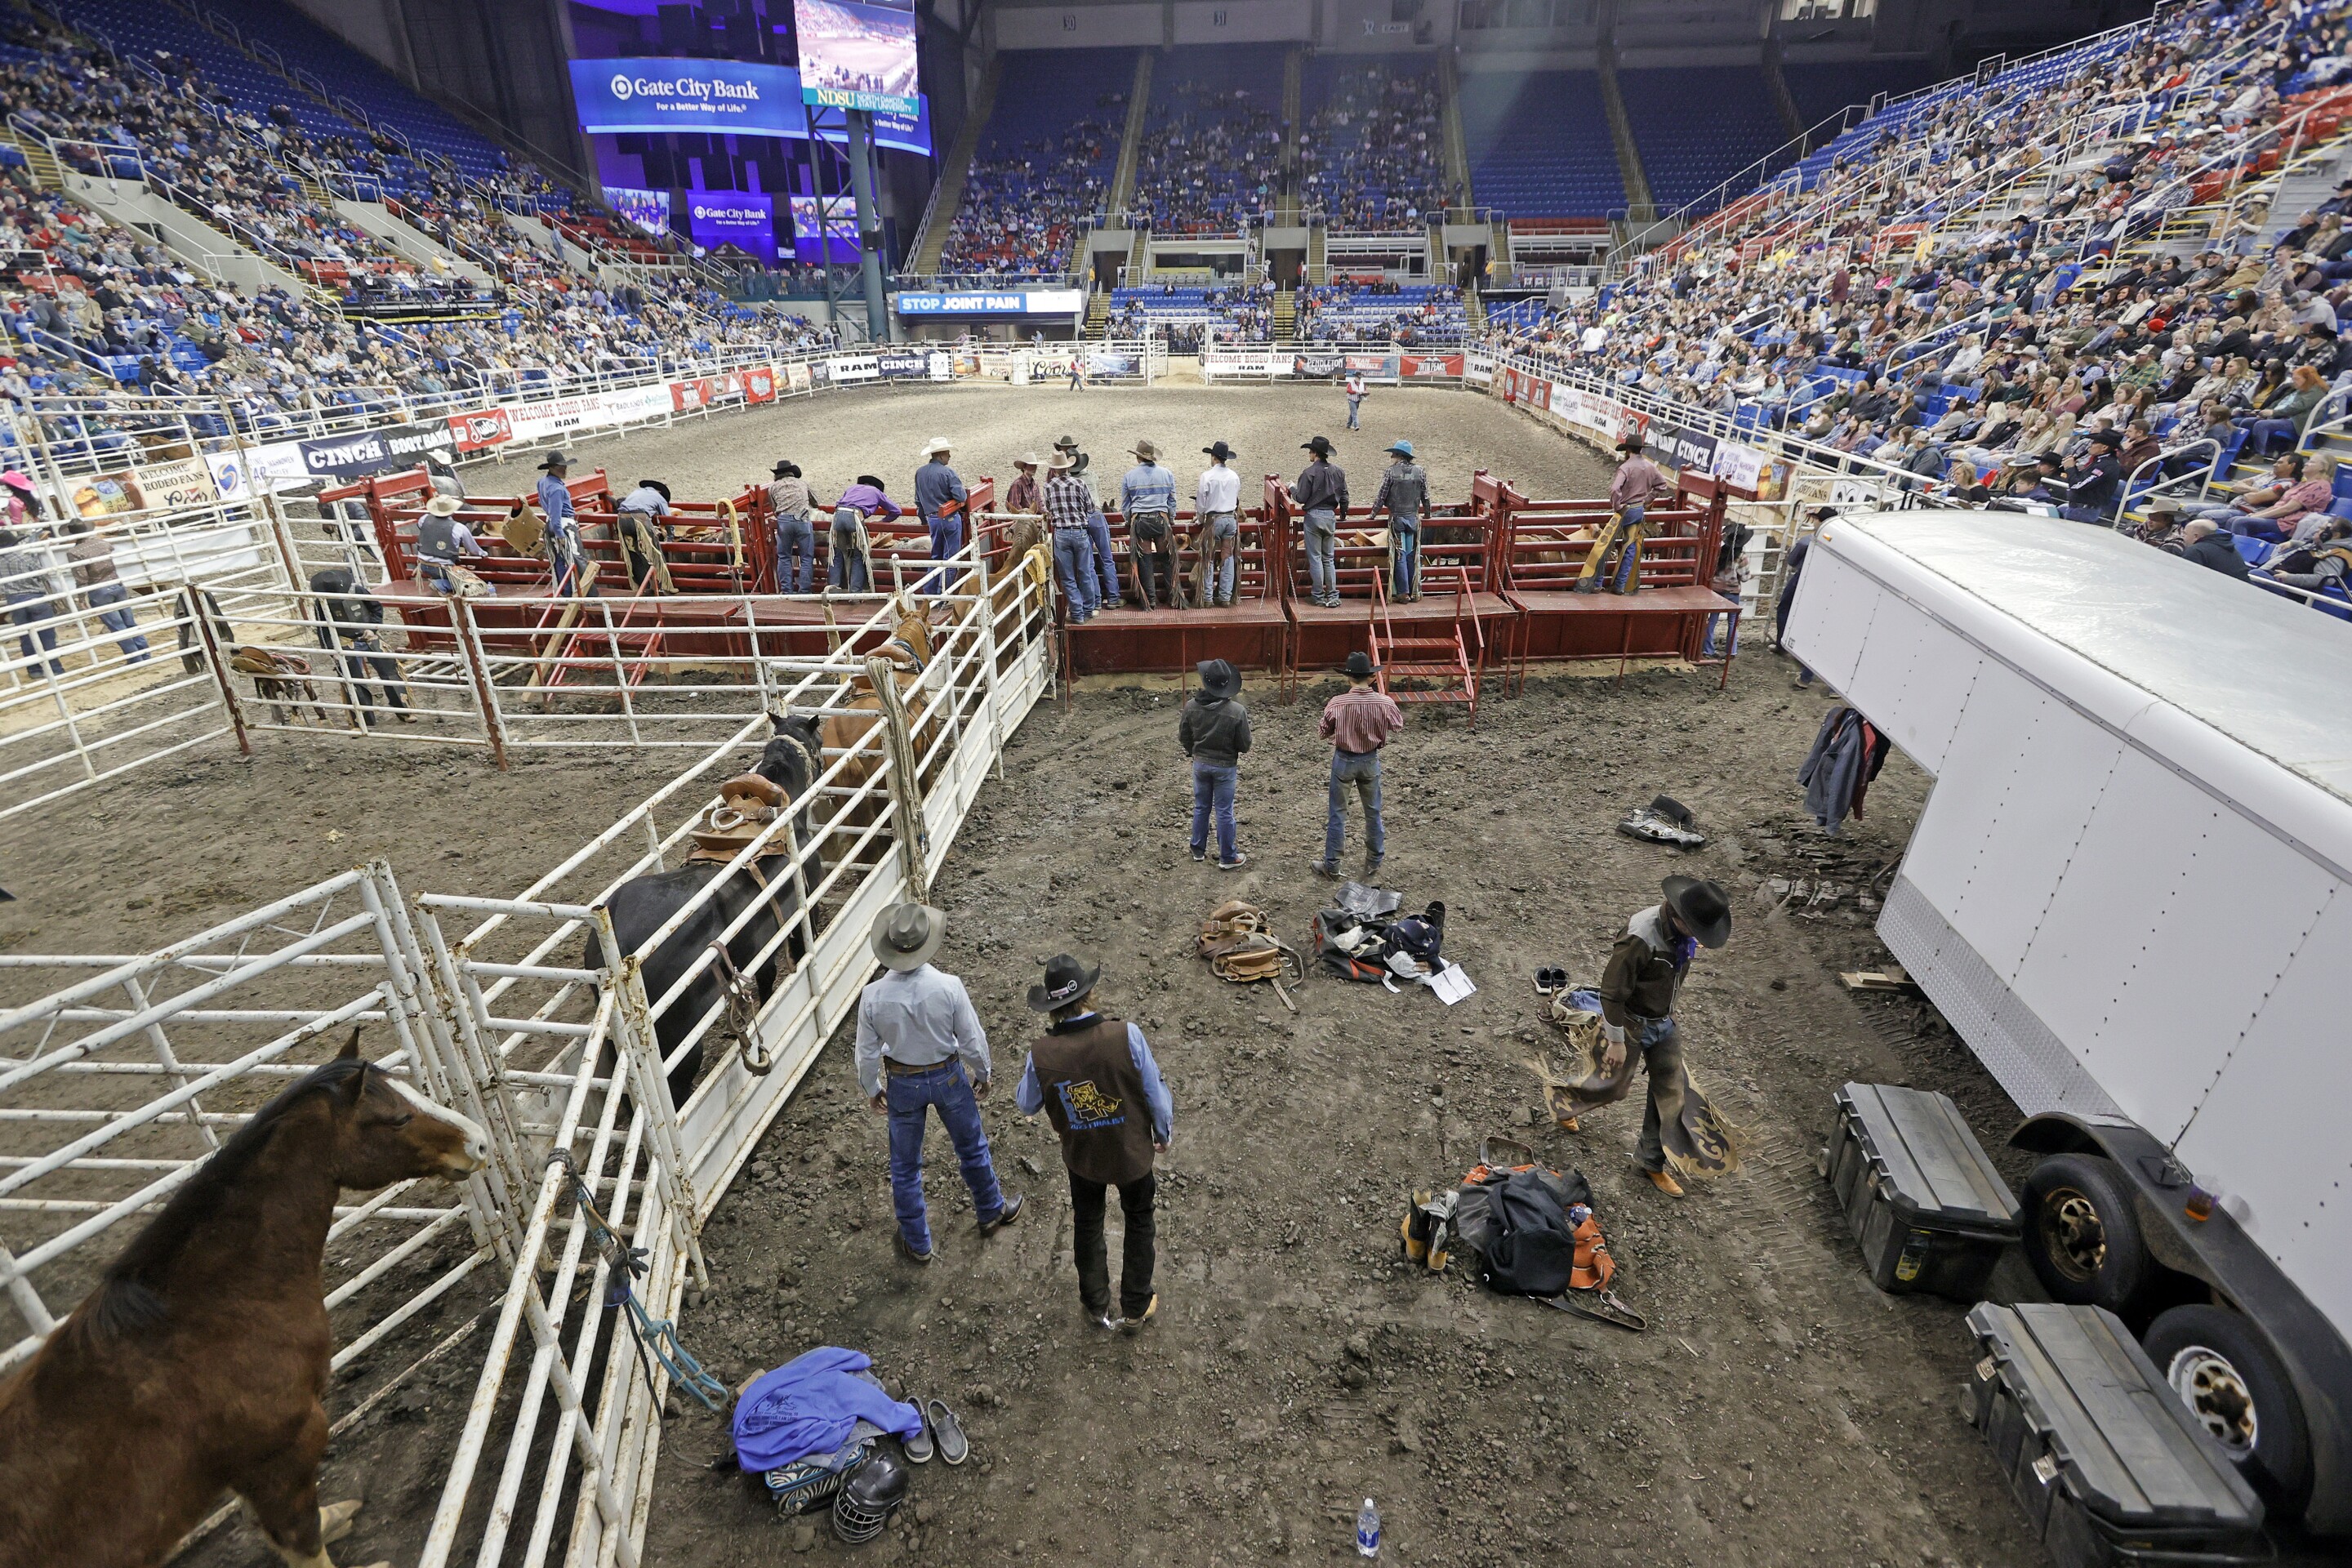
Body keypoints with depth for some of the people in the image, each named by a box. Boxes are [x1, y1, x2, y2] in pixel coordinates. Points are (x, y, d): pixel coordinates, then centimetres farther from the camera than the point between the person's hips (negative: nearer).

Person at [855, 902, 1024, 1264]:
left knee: (905, 1165, 22)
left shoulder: (873, 996, -23)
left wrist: (871, 1090, 11)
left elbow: (867, 1054, -9)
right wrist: (982, 1074, 5)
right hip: (949, 1077, 0)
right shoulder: (949, 987, -27)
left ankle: (916, 1242, 39)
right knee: (972, 1147, 26)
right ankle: (992, 1210, 48)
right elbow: (973, 1041, -15)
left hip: (902, 1085, 1)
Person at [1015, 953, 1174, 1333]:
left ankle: (1096, 1306, 46)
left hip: (1082, 1158, 1)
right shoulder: (1127, 1035, -31)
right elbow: (1156, 1092, -18)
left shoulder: (1041, 1055, -25)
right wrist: (1164, 1134, 1)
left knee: (1087, 1225, 27)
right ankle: (1135, 1309, 40)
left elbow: (1026, 1105, -4)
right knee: (1139, 1222, 25)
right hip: (1133, 1153, -1)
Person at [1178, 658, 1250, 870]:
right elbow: (1244, 745, -13)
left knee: (1201, 807, 19)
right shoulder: (1237, 711, -22)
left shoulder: (1191, 706, -12)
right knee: (1224, 812, 8)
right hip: (1225, 767, -3)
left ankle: (1198, 850, 32)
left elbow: (1184, 738, -1)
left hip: (1200, 764, 3)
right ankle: (1227, 857, 19)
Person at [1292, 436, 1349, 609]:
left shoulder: (1310, 472, -13)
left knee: (1315, 557, 2)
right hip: (1331, 517, 5)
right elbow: (1344, 496, 11)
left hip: (1313, 516, -5)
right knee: (1328, 558, 12)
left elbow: (1301, 498, -12)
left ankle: (1318, 596, 5)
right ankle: (1332, 595, 9)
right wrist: (1343, 514, 26)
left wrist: (1292, 488, 7)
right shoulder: (1337, 471, 5)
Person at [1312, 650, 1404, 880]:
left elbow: (1323, 732, -7)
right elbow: (1398, 725, 6)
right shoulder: (1384, 703, -15)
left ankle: (1331, 865, 17)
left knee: (1338, 813, 10)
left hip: (1344, 760, -2)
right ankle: (1374, 863, 29)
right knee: (1373, 812, 18)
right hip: (1370, 761, 2)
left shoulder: (1337, 703, -21)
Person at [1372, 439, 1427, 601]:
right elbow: (1425, 495, 9)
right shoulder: (1419, 471, 2)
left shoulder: (1392, 471, -8)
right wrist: (1427, 512, 26)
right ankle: (1415, 591, 12)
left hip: (1397, 518, -3)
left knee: (1400, 555, 1)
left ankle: (1403, 592, -1)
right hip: (1413, 517, 3)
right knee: (1413, 555, 8)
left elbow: (1382, 495, -4)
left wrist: (1374, 513, 9)